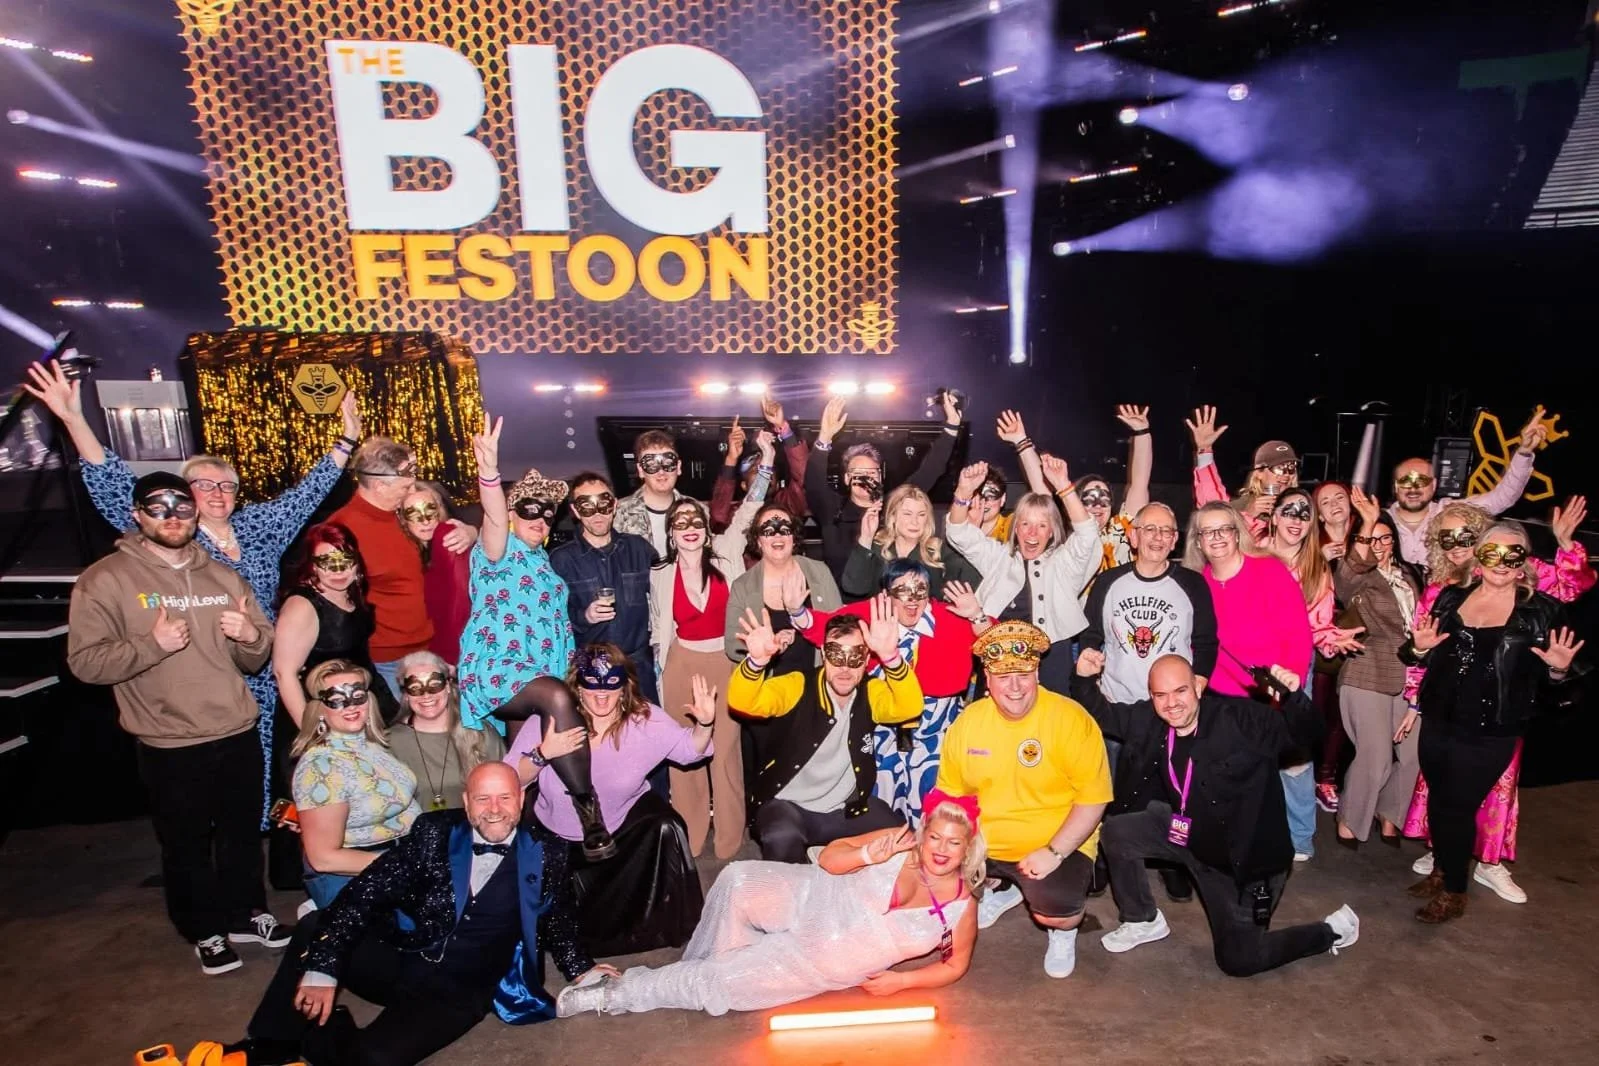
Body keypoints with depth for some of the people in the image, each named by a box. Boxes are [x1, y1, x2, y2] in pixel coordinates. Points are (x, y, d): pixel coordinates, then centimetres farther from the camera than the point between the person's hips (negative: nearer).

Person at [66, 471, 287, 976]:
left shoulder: (224, 576, 7)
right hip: (170, 746, -4)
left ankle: (245, 911, 39)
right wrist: (152, 644, -25)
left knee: (242, 833, 19)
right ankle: (206, 930, 34)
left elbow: (257, 658, 9)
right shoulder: (106, 579, -7)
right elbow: (85, 661, -11)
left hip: (239, 734, 4)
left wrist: (250, 635, -13)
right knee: (186, 844, 13)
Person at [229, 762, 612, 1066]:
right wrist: (322, 967, -18)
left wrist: (580, 970, 1)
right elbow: (368, 891, -9)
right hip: (397, 960, 2)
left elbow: (556, 923, 10)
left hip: (458, 994, -2)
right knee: (314, 928, -18)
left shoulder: (545, 857, -5)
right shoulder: (434, 832, -4)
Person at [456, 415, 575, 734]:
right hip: (497, 666, -7)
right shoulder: (500, 551, -4)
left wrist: (569, 671, 19)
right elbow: (495, 520, -28)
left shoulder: (546, 562, 18)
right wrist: (489, 471, -45)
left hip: (539, 669, 7)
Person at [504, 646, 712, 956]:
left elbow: (689, 750, -4)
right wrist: (542, 754, -36)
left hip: (626, 819, 0)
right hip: (558, 835, 0)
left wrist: (704, 724, -25)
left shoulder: (646, 720, -16)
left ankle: (671, 921, -1)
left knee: (666, 827, -27)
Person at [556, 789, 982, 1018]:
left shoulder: (961, 908, -11)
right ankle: (700, 967, -2)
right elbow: (828, 857, -6)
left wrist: (901, 980, -9)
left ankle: (617, 994, 4)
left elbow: (956, 964, 5)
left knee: (721, 984, -13)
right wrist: (865, 856, -28)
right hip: (813, 898, 2)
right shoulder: (902, 843, -10)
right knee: (737, 880, -27)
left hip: (823, 965, -2)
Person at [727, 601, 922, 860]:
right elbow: (743, 702, -27)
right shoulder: (798, 686, -14)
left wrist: (890, 656, -43)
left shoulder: (871, 692, -5)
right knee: (782, 841, -33)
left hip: (849, 807, 3)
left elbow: (910, 707, -24)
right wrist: (757, 660, -49)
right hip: (789, 804, -3)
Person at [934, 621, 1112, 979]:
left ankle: (1064, 931, 12)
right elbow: (949, 792, 6)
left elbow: (1093, 798, -15)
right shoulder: (968, 721, -3)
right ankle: (1004, 889, 23)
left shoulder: (1072, 719, -15)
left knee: (1052, 912, -29)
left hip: (1057, 846, -4)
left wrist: (1054, 852, -21)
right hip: (983, 843, 5)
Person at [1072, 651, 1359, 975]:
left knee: (1238, 959, 0)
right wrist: (1085, 679, -16)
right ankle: (1144, 922, 17)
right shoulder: (1148, 719, -9)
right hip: (1187, 832, 6)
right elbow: (1105, 715, 2)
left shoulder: (1241, 717, -24)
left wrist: (1294, 697, -47)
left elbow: (1300, 734, -27)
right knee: (1117, 832, -6)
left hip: (1244, 853, -5)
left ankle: (1333, 930, 25)